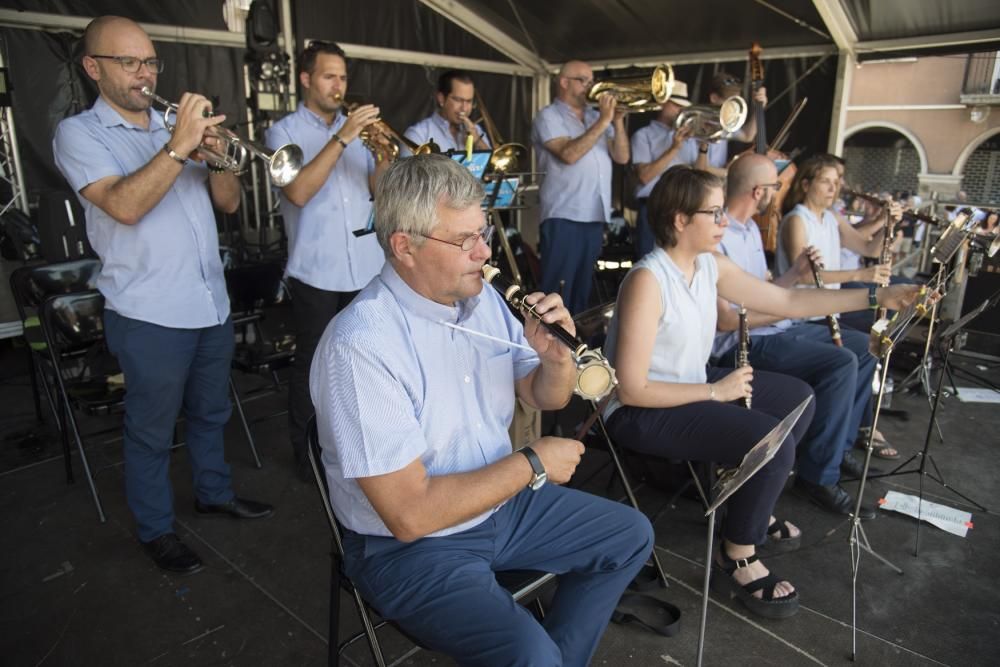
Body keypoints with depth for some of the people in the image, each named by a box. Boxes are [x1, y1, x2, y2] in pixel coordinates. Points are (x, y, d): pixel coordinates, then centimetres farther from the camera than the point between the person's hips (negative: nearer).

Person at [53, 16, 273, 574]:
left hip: (212, 304, 6)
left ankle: (216, 492, 40)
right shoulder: (80, 133, -5)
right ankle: (157, 529, 26)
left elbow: (230, 202, 9)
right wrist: (179, 146, -27)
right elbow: (125, 205, -22)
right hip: (150, 315, -6)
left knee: (211, 412, 21)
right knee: (152, 430, 9)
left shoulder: (176, 127, 13)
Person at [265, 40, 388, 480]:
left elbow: (376, 191, 12)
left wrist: (385, 157, -7)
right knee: (312, 365, 5)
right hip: (317, 271, -4)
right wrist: (342, 139, -20)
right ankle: (306, 451, 20)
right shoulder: (285, 131, 0)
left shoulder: (355, 128, 15)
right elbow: (299, 192, -17)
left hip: (367, 267, 5)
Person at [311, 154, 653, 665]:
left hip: (501, 501, 8)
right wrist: (532, 464, -19)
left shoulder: (480, 297, -2)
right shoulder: (362, 344, -27)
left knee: (630, 535, 14)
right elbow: (411, 513, -29)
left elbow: (546, 397, 7)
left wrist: (556, 356, -16)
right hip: (411, 547, -7)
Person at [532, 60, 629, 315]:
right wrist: (603, 122, -13)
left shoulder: (596, 117, 17)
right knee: (557, 289, -6)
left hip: (596, 216, 6)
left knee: (583, 287, 13)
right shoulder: (549, 116, -1)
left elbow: (622, 157, 10)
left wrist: (618, 121, -3)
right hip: (563, 217, -6)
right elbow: (569, 154, -17)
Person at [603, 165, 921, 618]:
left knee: (798, 397, 17)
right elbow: (632, 389, -27)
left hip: (691, 385, 10)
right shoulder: (647, 280, -26)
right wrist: (714, 391, -19)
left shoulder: (710, 265, 0)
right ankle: (735, 560, 2)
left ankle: (753, 506, 31)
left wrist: (878, 296, 4)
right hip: (640, 412, -9)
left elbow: (789, 301, 7)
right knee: (772, 442, -22)